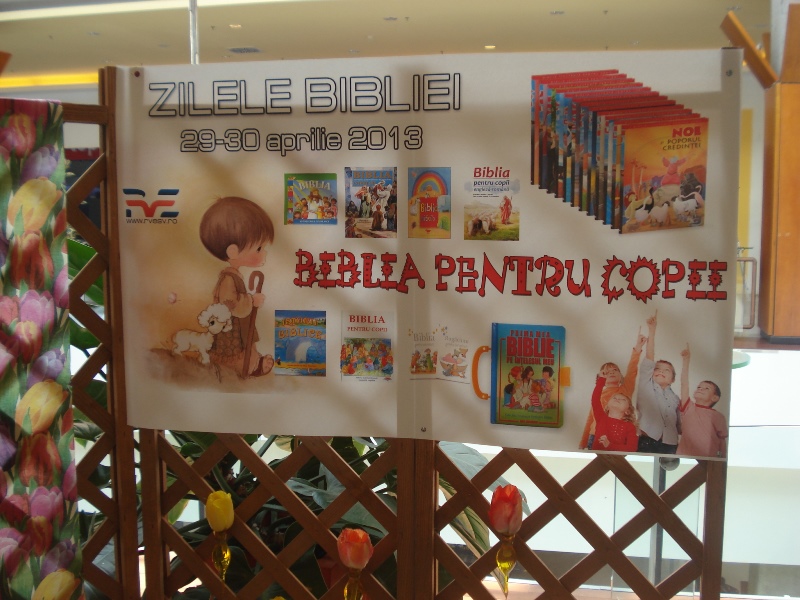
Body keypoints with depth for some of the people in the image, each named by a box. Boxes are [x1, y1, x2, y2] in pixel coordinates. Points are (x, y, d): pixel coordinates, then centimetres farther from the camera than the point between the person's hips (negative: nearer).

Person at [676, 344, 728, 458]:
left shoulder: (718, 417, 6)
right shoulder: (689, 408, 6)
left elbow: (722, 441, 10)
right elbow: (684, 383, -1)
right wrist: (686, 360, -6)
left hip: (708, 460, 0)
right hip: (684, 458, 0)